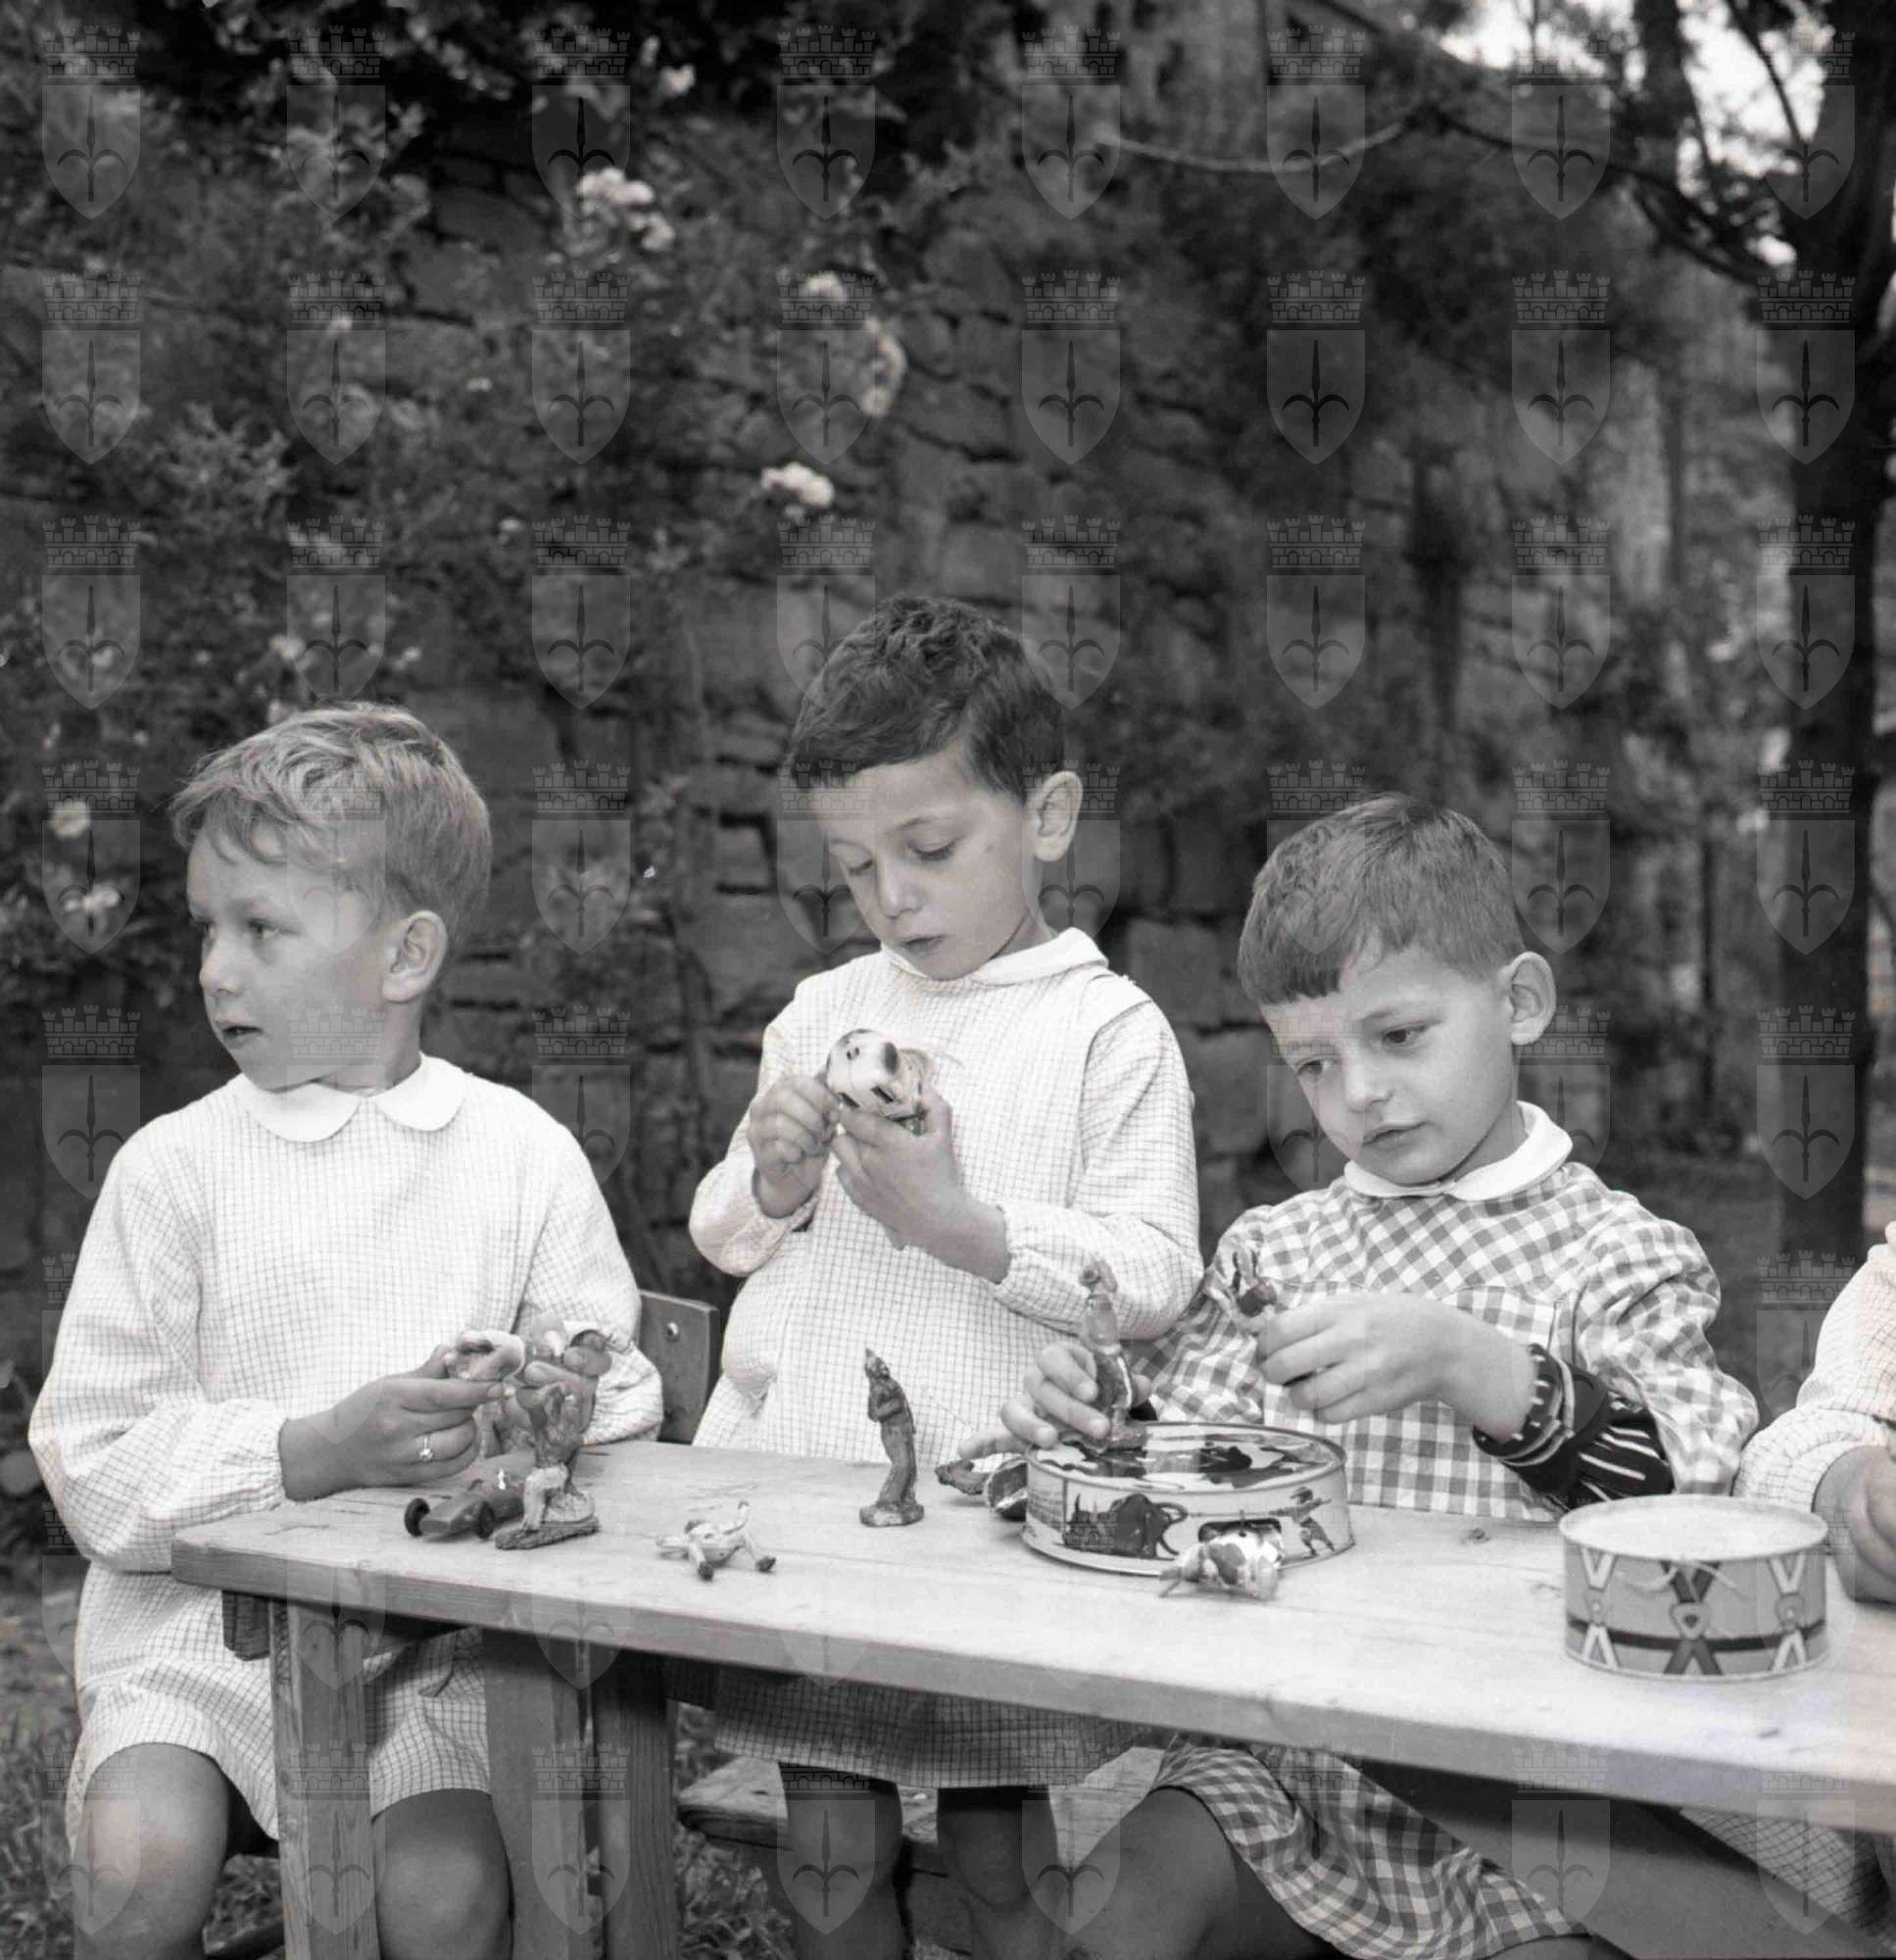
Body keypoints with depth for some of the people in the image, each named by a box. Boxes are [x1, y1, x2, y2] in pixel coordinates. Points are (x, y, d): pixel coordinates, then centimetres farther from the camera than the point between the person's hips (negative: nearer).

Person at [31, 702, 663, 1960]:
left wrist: (561, 1405, -14)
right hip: (205, 1627, 0)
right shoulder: (174, 1168, 0)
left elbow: (623, 1393, 10)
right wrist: (316, 1451, -20)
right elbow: (96, 1467, -5)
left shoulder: (523, 1155, 2)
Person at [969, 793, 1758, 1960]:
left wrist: (1470, 1366, -31)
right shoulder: (1273, 1249, 11)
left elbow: (1697, 1480, -17)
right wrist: (1090, 1431, -8)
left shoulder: (1624, 1256, -1)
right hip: (1280, 1747, 3)